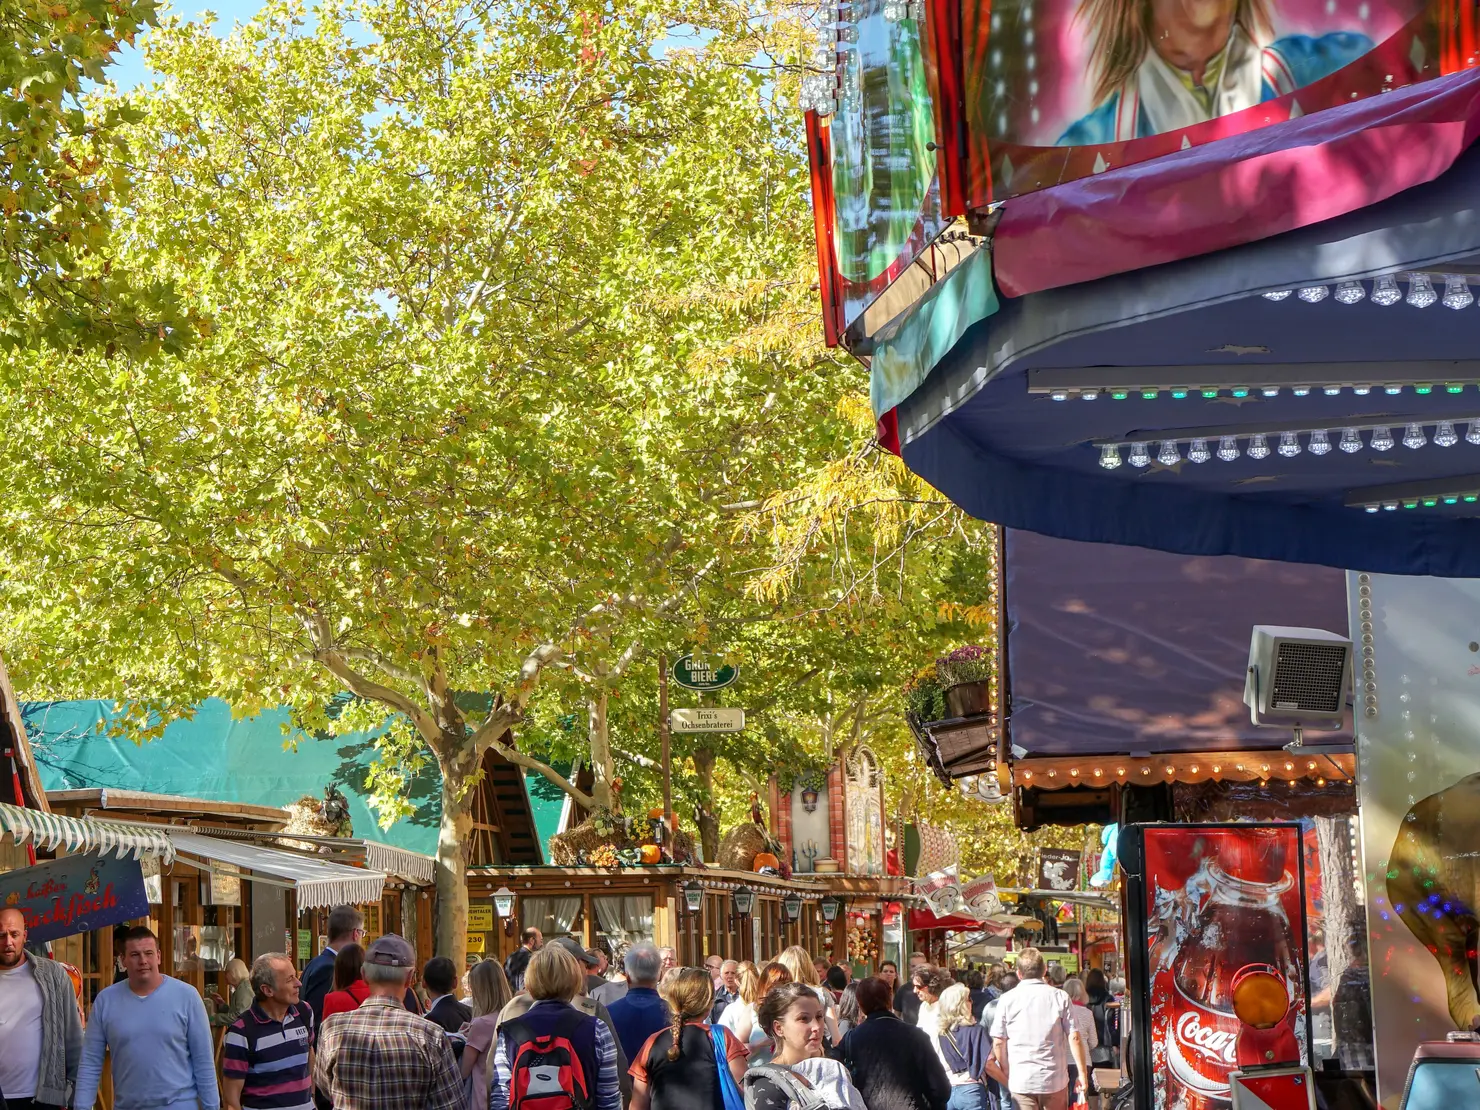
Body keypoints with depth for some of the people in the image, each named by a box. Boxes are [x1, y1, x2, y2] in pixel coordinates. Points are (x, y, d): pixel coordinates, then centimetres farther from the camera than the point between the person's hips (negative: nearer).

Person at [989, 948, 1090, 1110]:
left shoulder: (1007, 1000, -3)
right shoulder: (1060, 997, -3)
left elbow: (998, 1043, -1)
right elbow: (1074, 1038, -6)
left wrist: (1006, 1073, 12)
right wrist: (1083, 1073, 1)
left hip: (1021, 1080, 0)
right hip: (1055, 1079, 0)